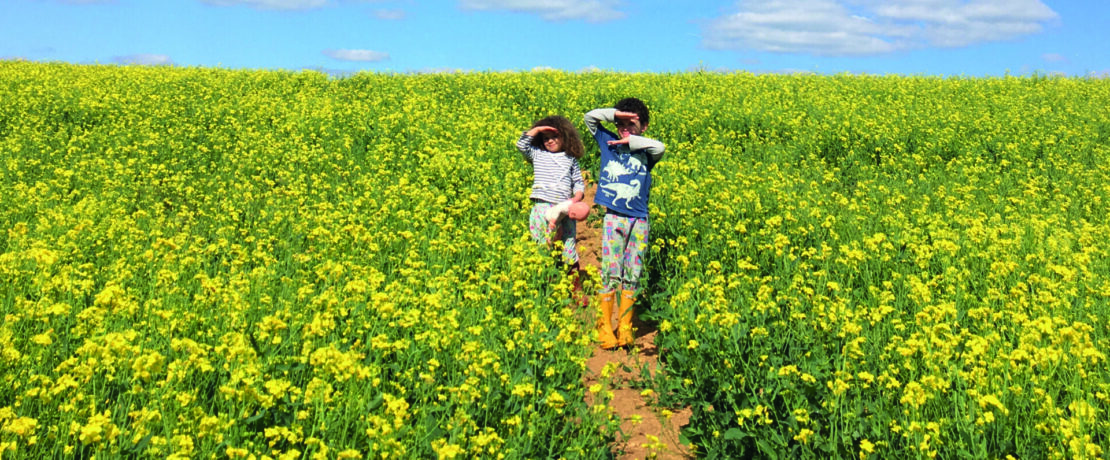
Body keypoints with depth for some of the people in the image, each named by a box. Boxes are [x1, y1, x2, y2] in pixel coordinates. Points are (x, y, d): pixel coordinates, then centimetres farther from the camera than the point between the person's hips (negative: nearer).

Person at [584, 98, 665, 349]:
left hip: (638, 222, 1)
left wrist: (630, 140, -10)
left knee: (632, 276, 5)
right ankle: (604, 327, 3)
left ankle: (625, 327, 14)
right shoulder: (608, 142, 8)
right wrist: (616, 113, -3)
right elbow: (590, 116, 7)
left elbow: (660, 147, -17)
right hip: (613, 218, -1)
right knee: (610, 274, -4)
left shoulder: (646, 151, 5)